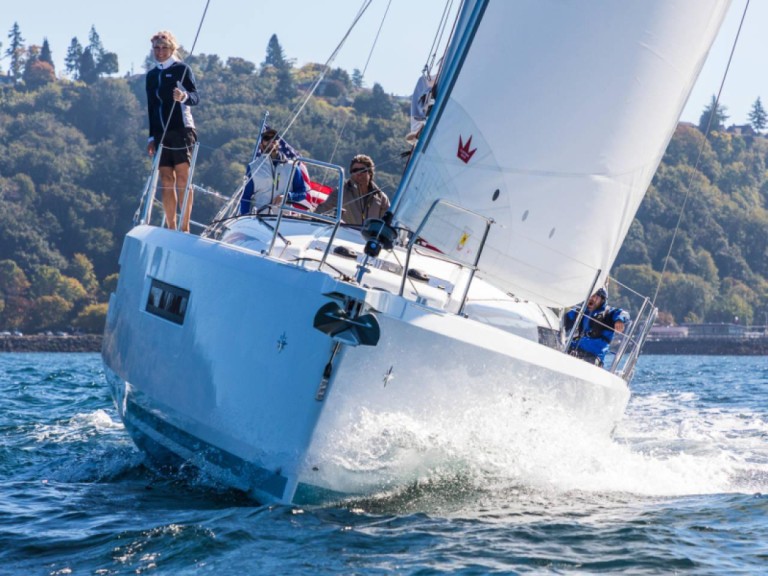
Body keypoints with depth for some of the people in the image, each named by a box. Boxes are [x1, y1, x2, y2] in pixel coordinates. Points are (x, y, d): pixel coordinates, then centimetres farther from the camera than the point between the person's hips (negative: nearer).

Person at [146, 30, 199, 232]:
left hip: (181, 130, -6)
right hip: (161, 133, 6)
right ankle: (171, 228, 6)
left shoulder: (182, 69, 0)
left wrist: (184, 96, -33)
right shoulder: (151, 75, 17)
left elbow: (195, 97, -10)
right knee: (166, 180, 3)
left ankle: (185, 227, -10)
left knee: (182, 177, -10)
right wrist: (151, 136, 15)